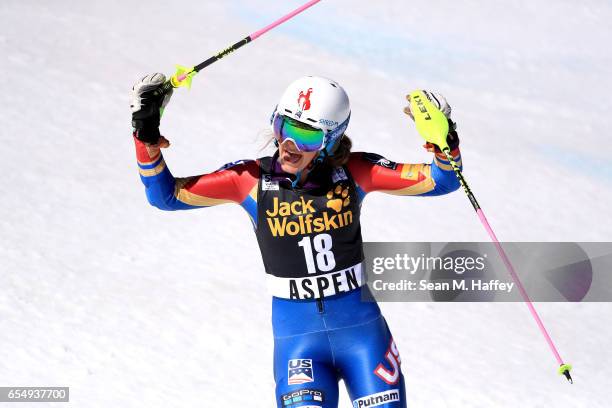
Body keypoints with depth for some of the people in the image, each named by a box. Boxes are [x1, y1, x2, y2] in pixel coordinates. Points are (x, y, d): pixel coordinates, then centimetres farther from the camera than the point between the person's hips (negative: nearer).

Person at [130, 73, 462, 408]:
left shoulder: (354, 172, -5)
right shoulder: (251, 179, -5)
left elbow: (442, 180, -1)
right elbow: (166, 194, 1)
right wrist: (147, 138, -12)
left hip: (361, 330, 1)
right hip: (297, 339, -1)